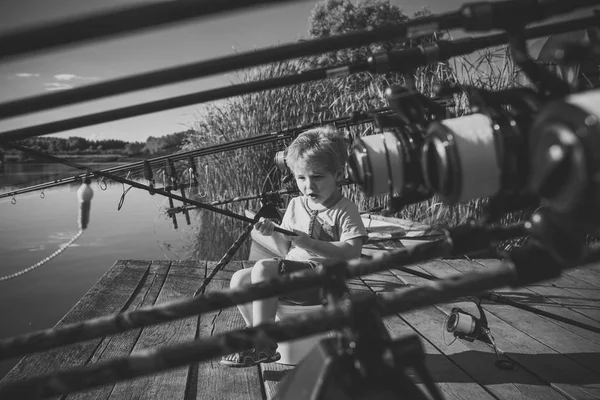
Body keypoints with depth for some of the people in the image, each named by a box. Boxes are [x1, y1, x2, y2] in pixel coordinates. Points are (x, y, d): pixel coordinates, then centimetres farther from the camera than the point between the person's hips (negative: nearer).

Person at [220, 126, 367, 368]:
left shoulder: (345, 210, -6)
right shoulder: (295, 205, 13)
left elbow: (352, 251, -20)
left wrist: (309, 243, -25)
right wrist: (275, 233, -5)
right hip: (291, 273, 8)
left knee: (264, 267, -27)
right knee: (239, 279, -8)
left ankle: (263, 343, -17)